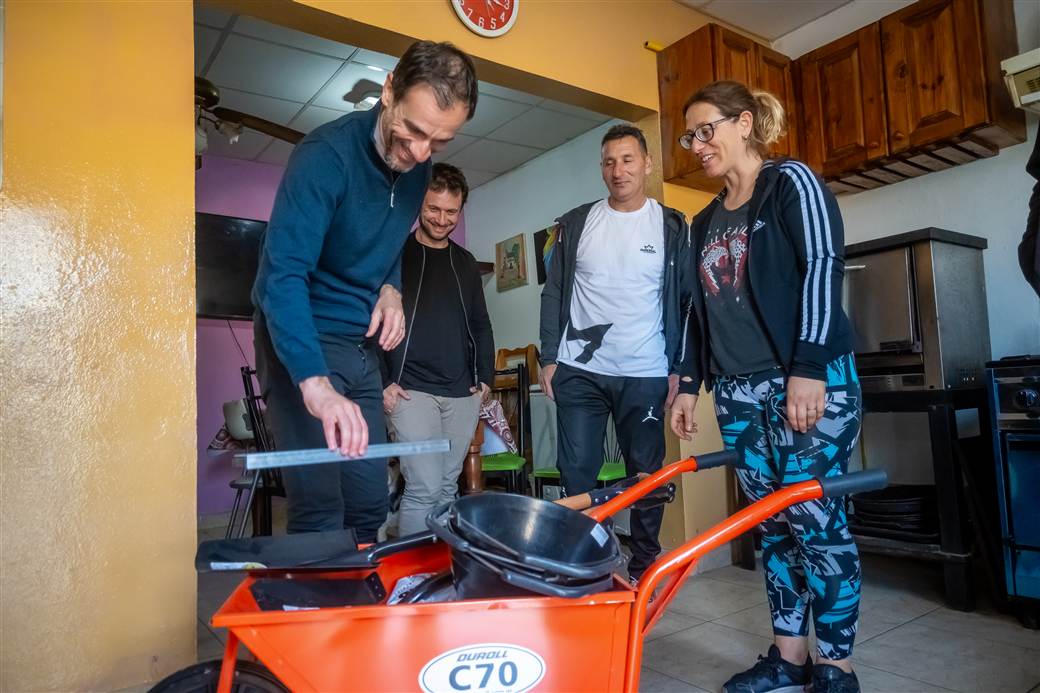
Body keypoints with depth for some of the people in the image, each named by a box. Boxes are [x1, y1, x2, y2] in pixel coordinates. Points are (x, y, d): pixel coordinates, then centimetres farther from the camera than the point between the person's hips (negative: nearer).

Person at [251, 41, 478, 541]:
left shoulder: (417, 165, 3)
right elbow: (282, 275, -30)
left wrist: (390, 289, -3)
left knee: (371, 506, 11)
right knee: (320, 514, -10)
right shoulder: (326, 155, -20)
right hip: (301, 344, -7)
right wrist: (315, 384, -44)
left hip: (362, 348, 7)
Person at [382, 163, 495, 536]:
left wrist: (485, 376, 9)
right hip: (411, 390, -5)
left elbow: (481, 324, 20)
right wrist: (383, 381, -9)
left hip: (462, 394, 5)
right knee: (424, 489, -11)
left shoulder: (466, 263, 16)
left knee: (447, 488, 10)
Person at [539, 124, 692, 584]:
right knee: (577, 474, 4)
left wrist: (678, 368, -2)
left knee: (647, 474, 6)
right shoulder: (575, 224, 8)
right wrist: (549, 358, 2)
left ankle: (643, 570, 22)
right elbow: (554, 294, 9)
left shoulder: (671, 227, 5)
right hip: (579, 371, 1)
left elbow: (684, 301, 5)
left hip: (646, 374, -1)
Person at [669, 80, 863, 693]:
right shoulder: (705, 222, 19)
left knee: (816, 519, -5)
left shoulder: (792, 183, 1)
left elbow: (823, 267, -10)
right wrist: (690, 384, 14)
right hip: (738, 390, 6)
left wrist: (808, 368, -19)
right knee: (774, 523, 8)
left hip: (810, 378, -6)